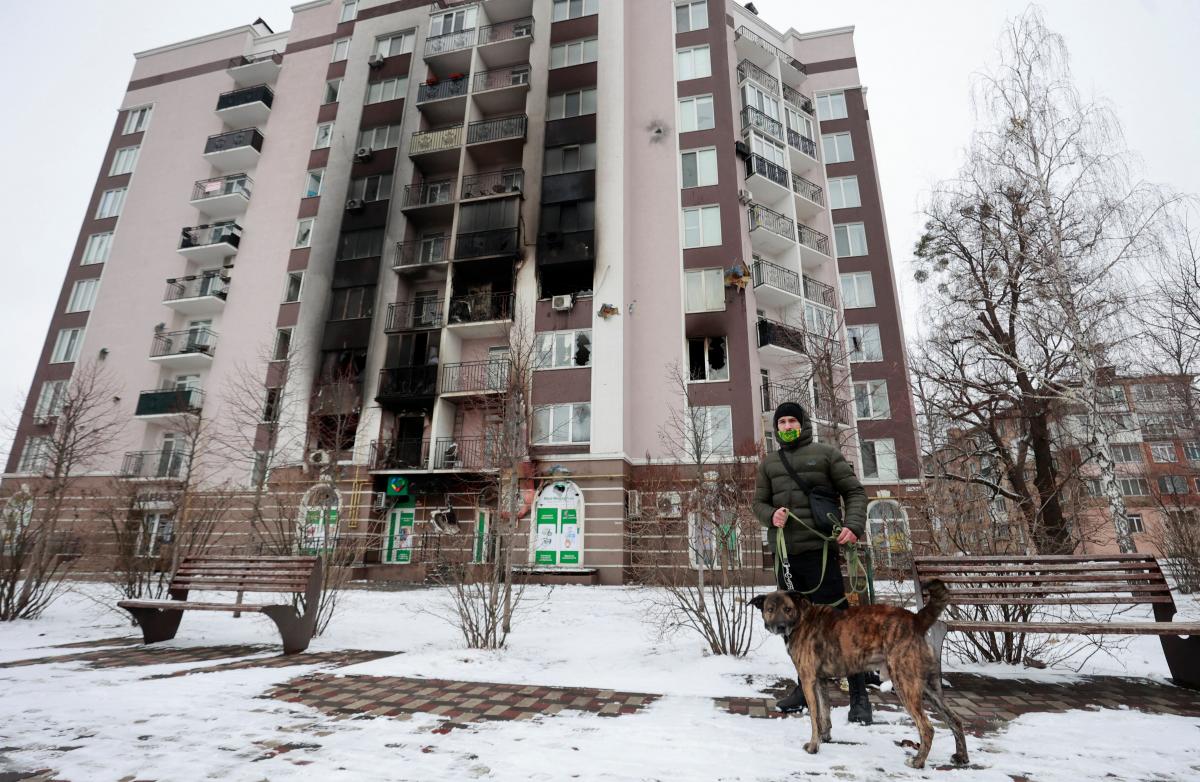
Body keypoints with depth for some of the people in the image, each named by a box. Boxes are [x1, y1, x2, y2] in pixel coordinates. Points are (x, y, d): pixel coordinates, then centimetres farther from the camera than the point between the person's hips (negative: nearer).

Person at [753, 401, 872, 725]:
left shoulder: (826, 453, 3)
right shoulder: (769, 463, 14)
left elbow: (854, 492, 3)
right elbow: (759, 502, 15)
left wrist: (854, 525, -14)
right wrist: (771, 515, -7)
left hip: (818, 550, -4)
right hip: (785, 554, 5)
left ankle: (859, 695, 8)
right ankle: (805, 688, 26)